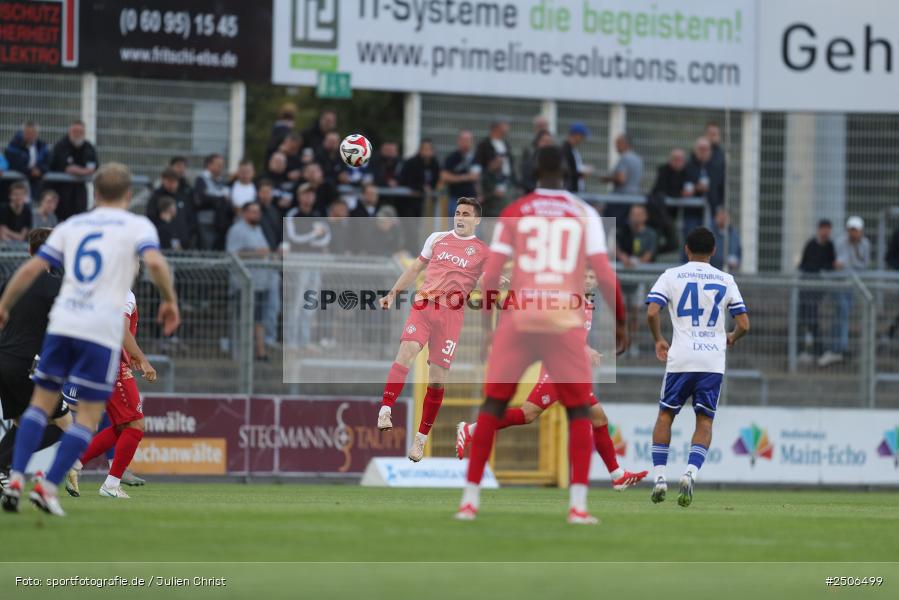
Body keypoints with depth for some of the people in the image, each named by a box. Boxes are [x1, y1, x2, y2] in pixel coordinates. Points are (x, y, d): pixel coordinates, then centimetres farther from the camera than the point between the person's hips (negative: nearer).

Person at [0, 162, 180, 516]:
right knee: (88, 416, 2)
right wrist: (169, 301, 0)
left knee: (42, 403, 12)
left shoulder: (72, 225, 16)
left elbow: (31, 269, 10)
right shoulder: (137, 225, 5)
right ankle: (47, 487, -7)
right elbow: (155, 262, -14)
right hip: (102, 330, -4)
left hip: (62, 323, 4)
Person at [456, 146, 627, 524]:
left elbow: (490, 275, 2)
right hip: (566, 323, -1)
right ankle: (578, 504, -3)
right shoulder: (583, 214, 5)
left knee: (493, 406, 11)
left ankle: (470, 500, 7)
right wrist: (620, 321, 9)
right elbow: (604, 276, -1)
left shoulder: (514, 213, 7)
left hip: (518, 321, 1)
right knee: (579, 411, 9)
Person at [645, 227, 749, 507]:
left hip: (681, 358, -1)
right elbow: (744, 325, 7)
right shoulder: (725, 280, 10)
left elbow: (652, 313, -7)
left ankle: (659, 477, 6)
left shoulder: (671, 276, 5)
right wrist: (731, 338, 29)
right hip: (713, 360, 1)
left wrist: (659, 340, 11)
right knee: (704, 421, 5)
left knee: (665, 415, 14)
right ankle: (690, 473, -16)